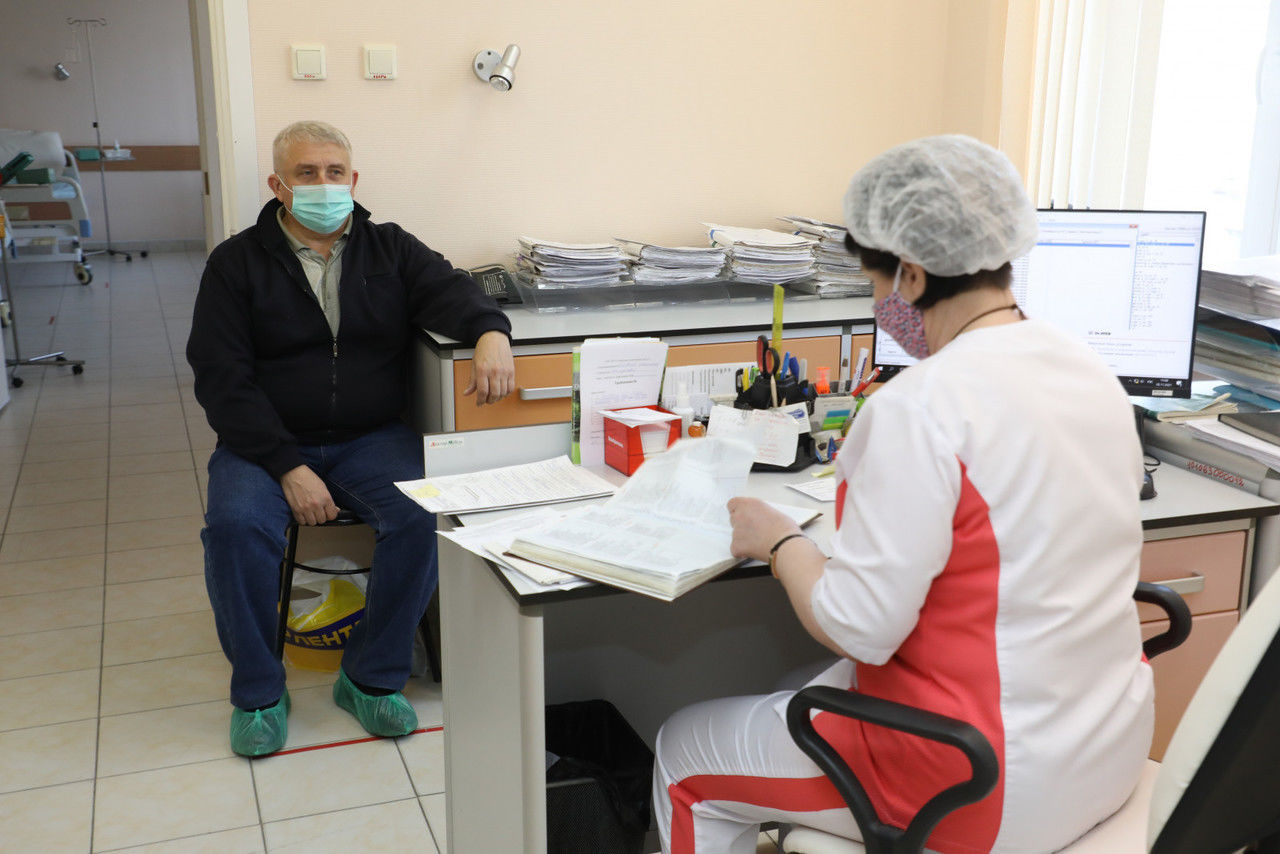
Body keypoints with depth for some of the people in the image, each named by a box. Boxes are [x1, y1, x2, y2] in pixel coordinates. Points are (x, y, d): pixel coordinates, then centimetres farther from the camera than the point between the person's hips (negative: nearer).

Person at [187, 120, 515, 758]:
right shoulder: (236, 263, 3)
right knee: (235, 525, -29)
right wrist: (288, 468, -19)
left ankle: (371, 679, -6)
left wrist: (490, 332, -34)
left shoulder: (390, 249, 11)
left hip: (372, 439, 1)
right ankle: (258, 691, -6)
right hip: (267, 441, -1)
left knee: (423, 514, -26)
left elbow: (448, 290, -8)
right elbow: (222, 379, -6)